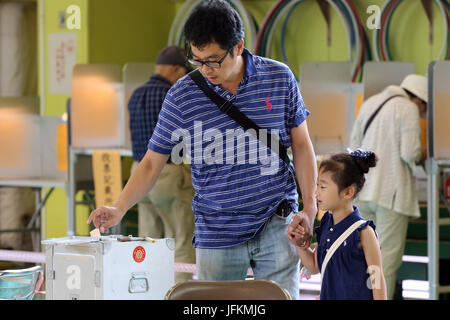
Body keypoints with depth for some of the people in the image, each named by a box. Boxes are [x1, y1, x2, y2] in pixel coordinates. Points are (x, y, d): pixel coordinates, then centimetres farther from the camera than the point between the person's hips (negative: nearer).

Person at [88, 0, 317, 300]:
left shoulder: (279, 79, 0)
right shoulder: (182, 96, -2)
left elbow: (301, 145, 9)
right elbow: (152, 163, 4)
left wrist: (310, 206, 0)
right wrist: (119, 209, -10)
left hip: (277, 223, 0)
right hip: (217, 234, 0)